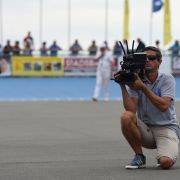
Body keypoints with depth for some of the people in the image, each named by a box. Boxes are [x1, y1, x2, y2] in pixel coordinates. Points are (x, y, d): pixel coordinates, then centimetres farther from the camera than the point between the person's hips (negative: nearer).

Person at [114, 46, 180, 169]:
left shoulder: (167, 79, -5)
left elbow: (163, 106, -21)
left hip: (166, 128, -3)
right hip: (145, 129, 3)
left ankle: (169, 151, 11)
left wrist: (143, 87, -25)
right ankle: (139, 156, -9)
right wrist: (123, 86, -21)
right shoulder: (136, 80, 0)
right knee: (126, 117, -28)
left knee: (165, 163, -30)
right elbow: (131, 110, -12)